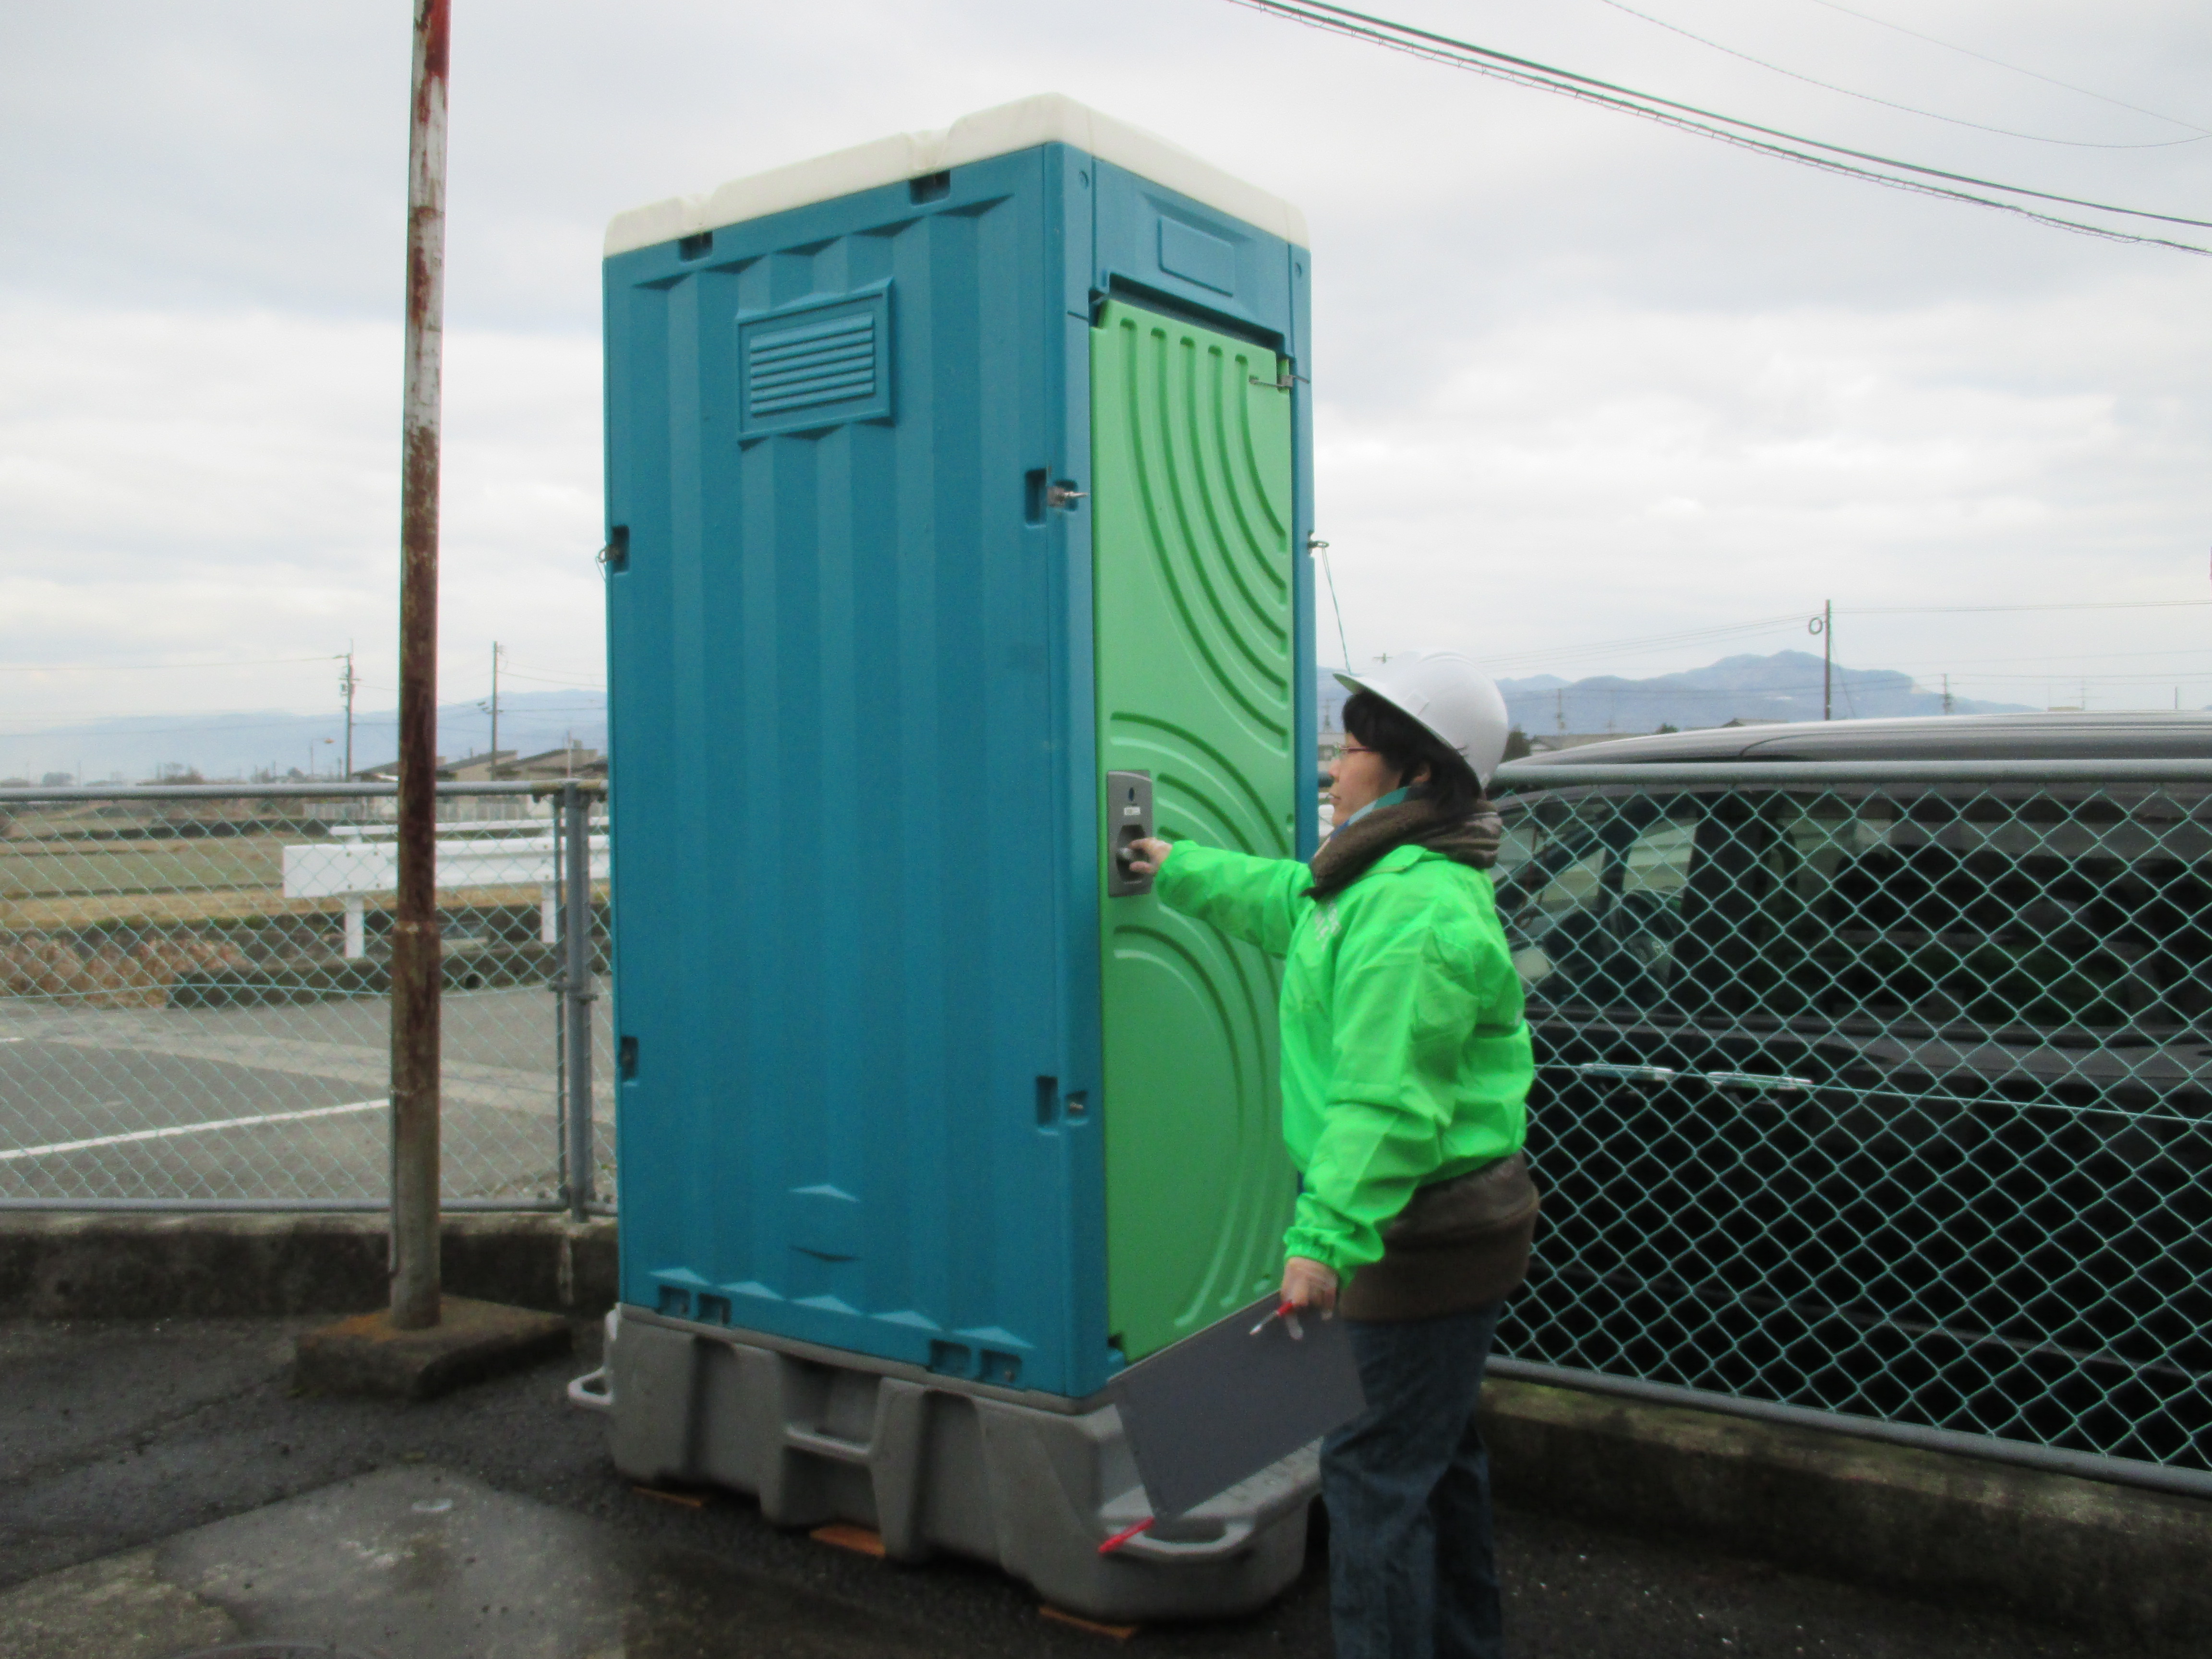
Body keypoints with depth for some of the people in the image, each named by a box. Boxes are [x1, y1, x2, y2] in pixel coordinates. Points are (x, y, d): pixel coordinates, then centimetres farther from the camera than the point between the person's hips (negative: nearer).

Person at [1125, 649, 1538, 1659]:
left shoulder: (1420, 913, -24)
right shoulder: (1381, 880, 10)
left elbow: (1388, 1104, -30)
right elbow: (1282, 900, 31)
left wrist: (1327, 1239, -32)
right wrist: (1179, 872, 39)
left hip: (1431, 1234, -11)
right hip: (1441, 1225, 11)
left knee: (1375, 1473, -3)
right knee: (1436, 1454, 23)